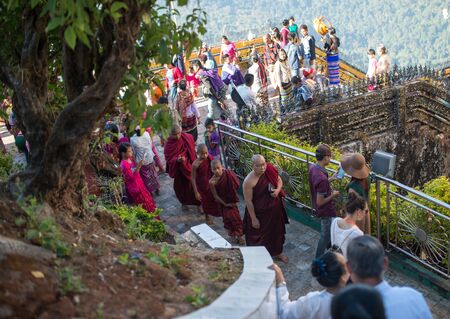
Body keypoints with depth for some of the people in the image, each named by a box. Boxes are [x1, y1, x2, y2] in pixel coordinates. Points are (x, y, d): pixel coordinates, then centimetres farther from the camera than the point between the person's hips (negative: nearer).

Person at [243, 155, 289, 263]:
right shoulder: (249, 181, -27)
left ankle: (277, 252, 50)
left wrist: (278, 190, -16)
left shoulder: (270, 170, -12)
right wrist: (253, 219, -16)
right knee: (259, 235, 13)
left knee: (277, 231, 25)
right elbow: (248, 201, -20)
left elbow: (279, 181, 6)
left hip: (275, 209, 6)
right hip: (260, 212, -6)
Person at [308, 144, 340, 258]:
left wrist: (331, 179, 4)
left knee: (327, 230, 34)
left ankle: (330, 245, 60)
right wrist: (333, 195, -15)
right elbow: (320, 202, -30)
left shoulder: (312, 167, -10)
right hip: (325, 210, -9)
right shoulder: (322, 178, -38)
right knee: (325, 234, 13)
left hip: (318, 208, 9)